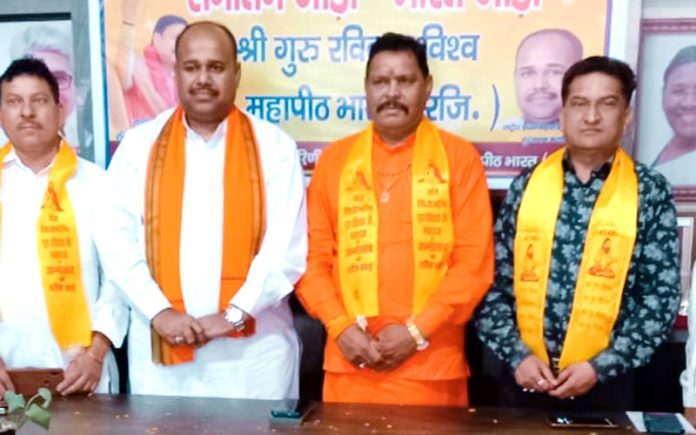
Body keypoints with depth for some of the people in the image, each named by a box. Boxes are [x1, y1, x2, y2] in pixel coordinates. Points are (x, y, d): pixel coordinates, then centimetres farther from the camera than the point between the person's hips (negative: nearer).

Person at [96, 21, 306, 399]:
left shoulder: (274, 146, 0)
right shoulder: (140, 144, 5)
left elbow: (287, 246, -6)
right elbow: (118, 241, 1)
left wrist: (235, 313, -13)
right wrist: (159, 311, -10)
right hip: (161, 346, 1)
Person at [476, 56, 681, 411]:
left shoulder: (650, 192, -3)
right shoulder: (527, 185, 0)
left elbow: (661, 297, -4)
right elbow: (494, 282, 1)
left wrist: (601, 367, -11)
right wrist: (516, 355, -9)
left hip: (605, 384, -1)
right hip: (525, 377, 1)